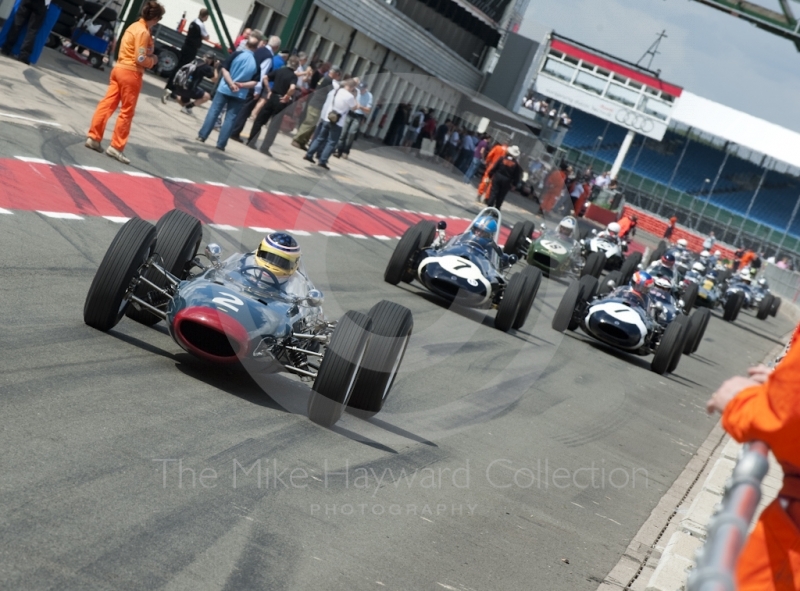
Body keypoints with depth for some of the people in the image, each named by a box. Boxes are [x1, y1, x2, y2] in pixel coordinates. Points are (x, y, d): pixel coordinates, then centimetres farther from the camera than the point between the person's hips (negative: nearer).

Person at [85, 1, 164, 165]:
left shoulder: (134, 26, 12)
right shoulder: (143, 32, -16)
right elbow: (140, 59, -19)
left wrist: (149, 58, 6)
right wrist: (153, 60, -1)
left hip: (119, 68, 8)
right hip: (131, 73, -8)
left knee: (107, 104, 8)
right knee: (127, 112, 0)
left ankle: (93, 138, 11)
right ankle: (116, 147, 2)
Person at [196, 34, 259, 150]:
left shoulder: (237, 54, -7)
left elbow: (225, 69, -10)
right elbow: (255, 82, -8)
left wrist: (231, 83, -15)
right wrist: (241, 85, -11)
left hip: (224, 89, 0)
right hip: (240, 95, 0)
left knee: (213, 112, 8)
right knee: (230, 118, 5)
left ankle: (202, 136, 8)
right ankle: (221, 144, 2)